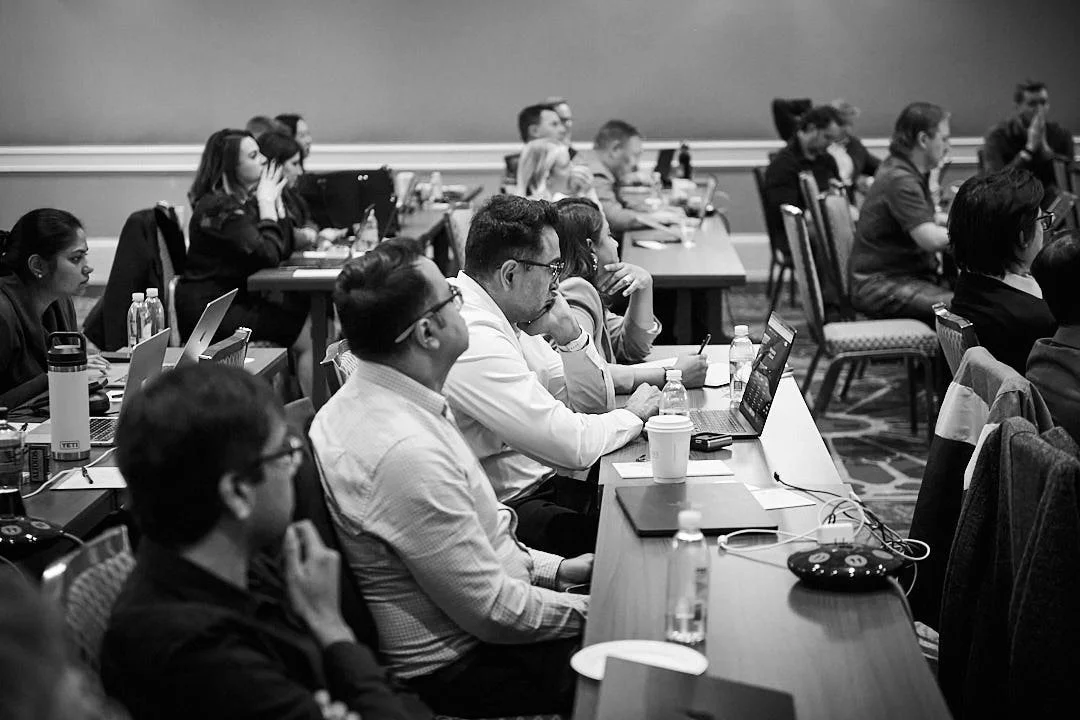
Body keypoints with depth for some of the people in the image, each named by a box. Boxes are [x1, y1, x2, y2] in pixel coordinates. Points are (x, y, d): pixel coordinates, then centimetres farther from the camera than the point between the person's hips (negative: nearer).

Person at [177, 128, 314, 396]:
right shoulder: (218, 207, -17)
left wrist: (275, 200, 1)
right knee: (308, 339, -15)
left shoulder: (244, 200, 11)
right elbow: (269, 256, -24)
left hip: (239, 299, 9)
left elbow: (285, 250, 10)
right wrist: (266, 202, -12)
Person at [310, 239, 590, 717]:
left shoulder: (360, 404, 1)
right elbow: (495, 612, -24)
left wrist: (554, 569, 10)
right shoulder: (404, 451, -31)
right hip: (458, 668, -10)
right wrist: (590, 609, -10)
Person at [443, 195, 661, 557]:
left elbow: (595, 404, 14)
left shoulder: (511, 317, 8)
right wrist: (634, 415, -6)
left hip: (542, 484, 10)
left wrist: (570, 335, -4)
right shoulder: (473, 340, -24)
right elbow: (574, 445, -25)